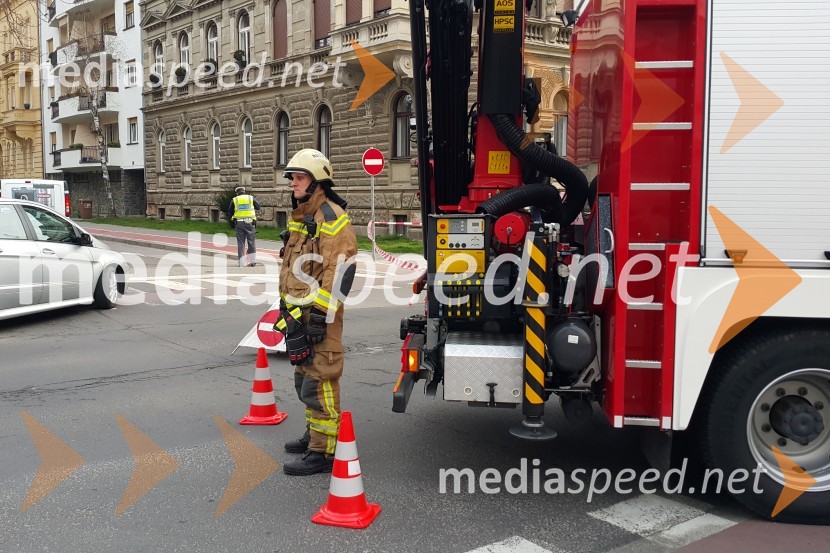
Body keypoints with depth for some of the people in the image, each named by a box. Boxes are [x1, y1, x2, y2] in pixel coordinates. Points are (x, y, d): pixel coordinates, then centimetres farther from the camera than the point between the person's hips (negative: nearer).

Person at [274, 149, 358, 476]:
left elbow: (340, 272, -22)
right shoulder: (300, 218, 17)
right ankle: (315, 434, 33)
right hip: (297, 313, 10)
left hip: (318, 313, -10)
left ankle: (323, 452, -3)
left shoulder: (332, 219, -15)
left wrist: (320, 314, -24)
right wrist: (285, 308, 23)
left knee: (319, 381, -8)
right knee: (304, 376, 19)